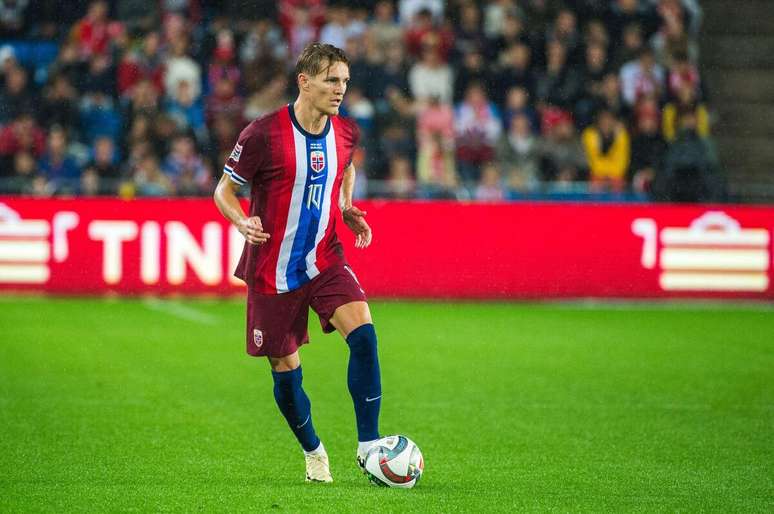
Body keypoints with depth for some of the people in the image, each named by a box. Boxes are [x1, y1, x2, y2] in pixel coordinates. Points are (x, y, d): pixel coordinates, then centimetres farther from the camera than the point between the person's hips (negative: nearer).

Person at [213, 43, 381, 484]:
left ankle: (368, 445, -17)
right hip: (272, 270, -3)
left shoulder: (347, 132, -1)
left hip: (325, 260, 3)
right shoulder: (263, 135, -16)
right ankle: (313, 451, 31)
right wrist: (244, 222, -24)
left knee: (364, 335, -21)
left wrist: (348, 209, 6)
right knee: (286, 369, 6)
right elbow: (225, 190, -4)